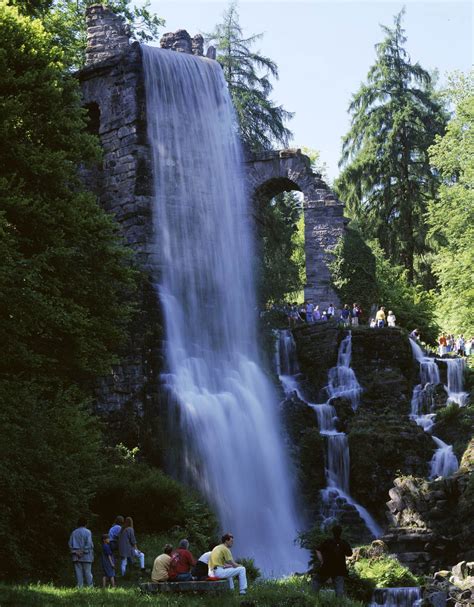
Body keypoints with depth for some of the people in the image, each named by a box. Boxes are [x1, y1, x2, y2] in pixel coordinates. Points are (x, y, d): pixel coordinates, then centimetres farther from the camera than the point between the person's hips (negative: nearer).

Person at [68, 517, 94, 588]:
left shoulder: (74, 532, 9)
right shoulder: (87, 532, -4)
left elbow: (70, 544, 5)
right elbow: (89, 544, -11)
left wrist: (75, 552, 1)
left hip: (76, 556, 3)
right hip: (86, 556, -3)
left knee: (78, 572, 3)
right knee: (87, 572, 1)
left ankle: (80, 586, 0)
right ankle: (90, 586, 3)